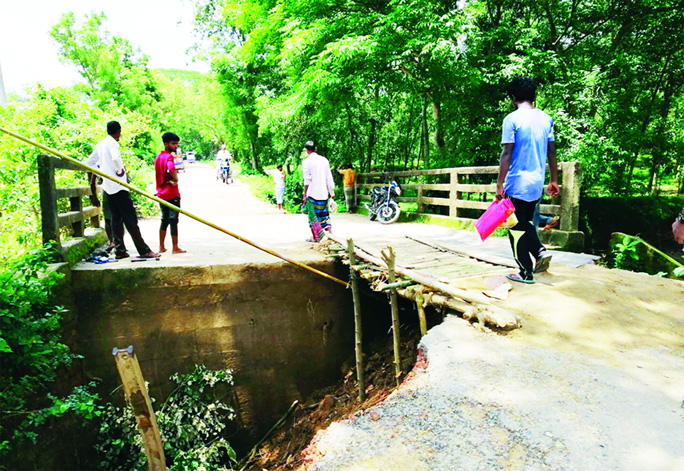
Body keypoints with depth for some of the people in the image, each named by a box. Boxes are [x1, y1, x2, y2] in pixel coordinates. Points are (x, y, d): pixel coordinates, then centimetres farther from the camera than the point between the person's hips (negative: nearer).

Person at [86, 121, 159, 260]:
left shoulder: (100, 145, 16)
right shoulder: (112, 143, -9)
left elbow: (90, 162, 24)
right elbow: (116, 158, -29)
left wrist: (103, 174, 19)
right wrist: (120, 170, -13)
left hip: (107, 186, 9)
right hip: (118, 186, -9)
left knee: (116, 218, 10)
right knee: (130, 218, -8)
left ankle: (120, 251, 11)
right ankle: (144, 250, -7)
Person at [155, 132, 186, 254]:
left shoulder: (158, 157, 13)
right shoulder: (169, 157, -14)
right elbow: (171, 169, -35)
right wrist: (176, 179, -22)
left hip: (161, 193, 8)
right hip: (172, 194, -8)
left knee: (164, 220, 15)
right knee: (173, 220, -1)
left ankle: (161, 247, 19)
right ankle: (175, 248, 5)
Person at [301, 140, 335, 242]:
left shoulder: (306, 162, -6)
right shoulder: (324, 160, 7)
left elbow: (307, 180, -10)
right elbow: (329, 178, 7)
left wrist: (304, 195, -7)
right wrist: (332, 193, 13)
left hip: (313, 193, -4)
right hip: (324, 193, 4)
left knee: (313, 215, 5)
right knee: (324, 213, 15)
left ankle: (316, 237, 8)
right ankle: (328, 228, 0)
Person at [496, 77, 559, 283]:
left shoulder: (512, 119, -11)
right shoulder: (546, 118, 7)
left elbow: (507, 154, -15)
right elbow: (552, 153, 10)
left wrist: (499, 184, -11)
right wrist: (554, 180, 18)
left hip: (517, 183, -6)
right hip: (537, 182, 6)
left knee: (517, 228, 5)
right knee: (526, 221, 25)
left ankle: (526, 273, 9)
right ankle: (540, 251, 7)